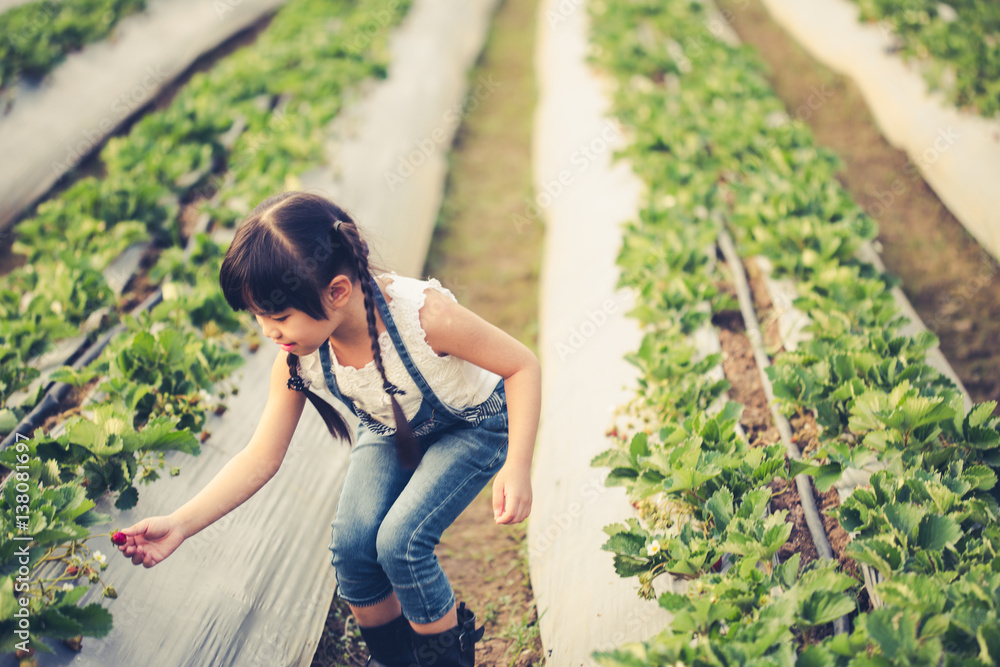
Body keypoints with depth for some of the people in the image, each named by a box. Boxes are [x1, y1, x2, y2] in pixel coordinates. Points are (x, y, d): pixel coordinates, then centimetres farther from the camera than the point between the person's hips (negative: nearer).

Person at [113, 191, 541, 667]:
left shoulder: (423, 314, -39)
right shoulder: (297, 360, -23)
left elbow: (522, 366, -26)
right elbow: (260, 459, -15)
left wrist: (517, 468, -36)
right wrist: (180, 525, -25)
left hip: (472, 427, -4)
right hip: (390, 431, 5)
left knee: (400, 540, -22)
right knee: (351, 544, -14)